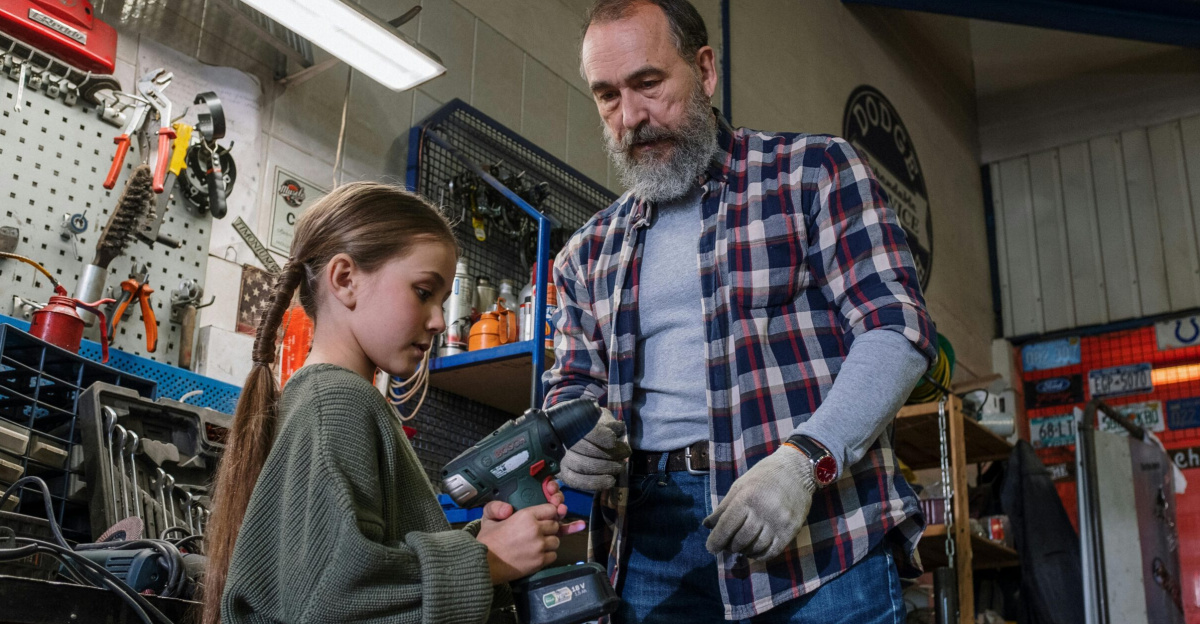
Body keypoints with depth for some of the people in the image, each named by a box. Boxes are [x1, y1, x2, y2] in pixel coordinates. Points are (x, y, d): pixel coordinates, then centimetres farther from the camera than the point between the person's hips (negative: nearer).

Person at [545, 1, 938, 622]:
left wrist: (802, 460, -19)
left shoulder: (814, 170, 3)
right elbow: (574, 382, 20)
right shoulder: (590, 251, 16)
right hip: (650, 540, 4)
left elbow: (897, 330, -5)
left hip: (817, 528, -3)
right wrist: (571, 435, -5)